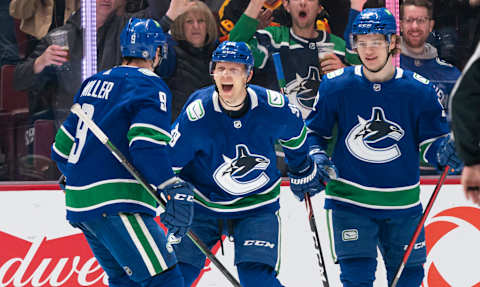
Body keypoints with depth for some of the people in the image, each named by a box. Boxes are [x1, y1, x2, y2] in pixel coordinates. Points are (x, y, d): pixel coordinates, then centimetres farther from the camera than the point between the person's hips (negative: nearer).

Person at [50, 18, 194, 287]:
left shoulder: (93, 83, 18)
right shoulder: (150, 85, -6)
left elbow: (63, 146, 25)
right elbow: (147, 143, -22)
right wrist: (175, 190, -28)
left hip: (79, 203, 9)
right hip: (115, 205, -9)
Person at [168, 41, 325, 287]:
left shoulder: (273, 106, -17)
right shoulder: (197, 113, -22)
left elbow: (295, 136, 6)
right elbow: (169, 160, -12)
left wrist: (303, 173, 19)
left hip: (257, 206, 0)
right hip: (204, 205, 0)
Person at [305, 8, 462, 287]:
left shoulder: (419, 90, -5)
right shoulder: (336, 86, -4)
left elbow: (430, 142, 1)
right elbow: (314, 130, 9)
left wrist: (444, 151, -20)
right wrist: (315, 156, -10)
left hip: (403, 204, 1)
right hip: (350, 200, -1)